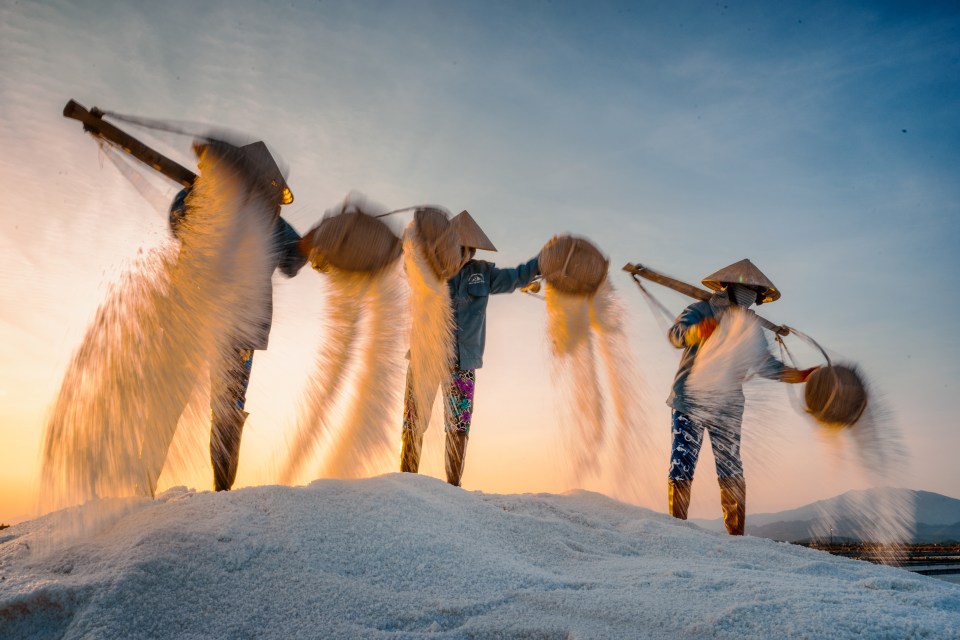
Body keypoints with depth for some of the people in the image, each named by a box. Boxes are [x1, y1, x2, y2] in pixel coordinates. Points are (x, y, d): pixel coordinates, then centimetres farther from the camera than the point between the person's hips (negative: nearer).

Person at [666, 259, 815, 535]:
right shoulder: (699, 312, -1)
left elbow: (765, 364, 21)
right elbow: (676, 333, -19)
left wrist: (800, 375, 10)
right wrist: (697, 331, -41)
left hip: (727, 411, 4)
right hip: (689, 404, -4)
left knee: (732, 473, 2)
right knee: (681, 469, -6)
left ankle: (737, 534, 11)